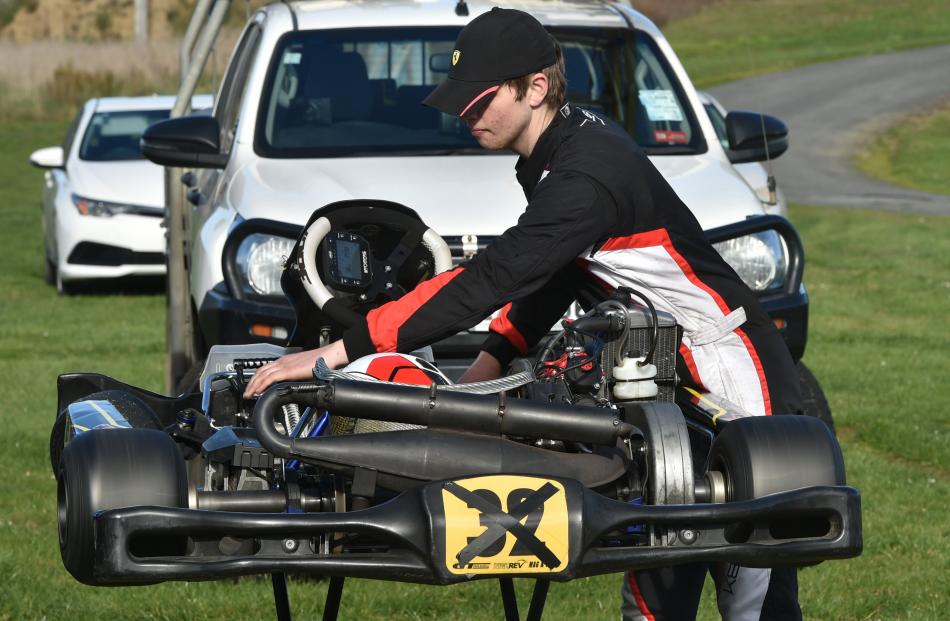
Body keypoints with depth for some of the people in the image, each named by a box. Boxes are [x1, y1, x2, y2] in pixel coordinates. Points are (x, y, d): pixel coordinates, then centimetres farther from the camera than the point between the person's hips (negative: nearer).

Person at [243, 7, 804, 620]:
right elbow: (553, 275, 15)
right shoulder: (575, 139, 6)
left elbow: (491, 280, -32)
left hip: (741, 386, -10)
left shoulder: (589, 176, -26)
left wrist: (338, 351, -33)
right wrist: (489, 364, 1)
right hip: (671, 382, 10)